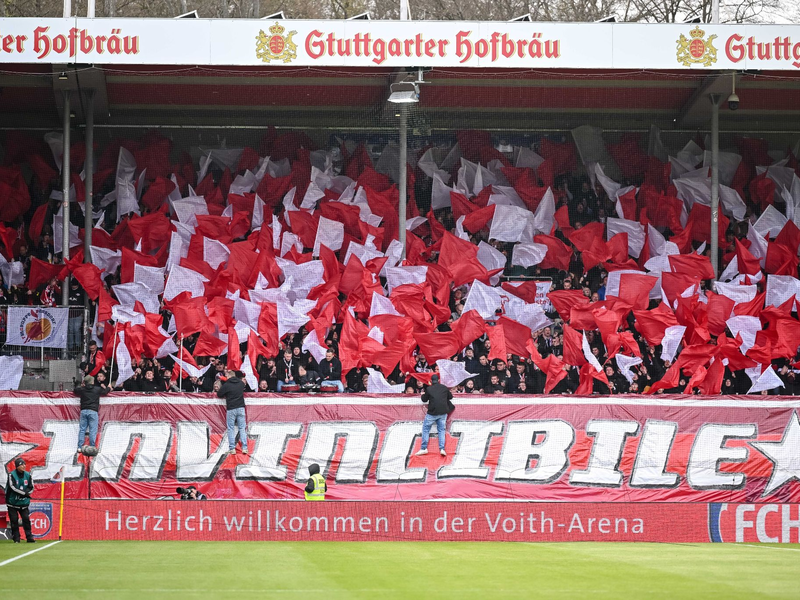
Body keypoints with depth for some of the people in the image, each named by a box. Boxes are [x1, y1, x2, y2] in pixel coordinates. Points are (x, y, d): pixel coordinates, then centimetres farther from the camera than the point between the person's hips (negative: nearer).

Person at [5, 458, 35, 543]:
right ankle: (16, 538, 6)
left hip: (24, 502, 3)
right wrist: (24, 493, -25)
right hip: (12, 502, -3)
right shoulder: (11, 475, -11)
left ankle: (29, 537, -1)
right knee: (14, 520, -1)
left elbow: (31, 488, 1)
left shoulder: (28, 475, 1)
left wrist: (23, 494, -17)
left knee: (26, 519, -4)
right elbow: (12, 487, -20)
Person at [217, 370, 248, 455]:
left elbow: (219, 394, 1)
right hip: (241, 408, 3)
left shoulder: (226, 385, -9)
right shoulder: (241, 383, 4)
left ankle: (232, 448, 0)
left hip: (231, 409, -3)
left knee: (231, 429, 4)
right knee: (242, 428, 5)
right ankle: (244, 447, 0)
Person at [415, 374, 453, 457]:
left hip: (432, 413, -3)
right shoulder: (444, 388, 4)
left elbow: (424, 399, 9)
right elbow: (450, 397, 18)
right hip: (443, 413, 3)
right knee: (441, 430, 9)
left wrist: (423, 395, 31)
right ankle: (442, 449, -4)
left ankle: (424, 448, 6)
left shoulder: (429, 389, -3)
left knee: (425, 428, 10)